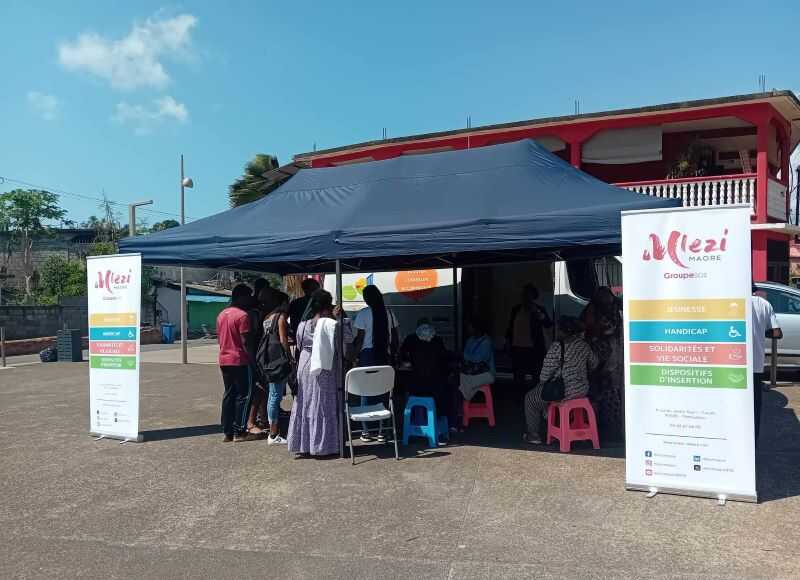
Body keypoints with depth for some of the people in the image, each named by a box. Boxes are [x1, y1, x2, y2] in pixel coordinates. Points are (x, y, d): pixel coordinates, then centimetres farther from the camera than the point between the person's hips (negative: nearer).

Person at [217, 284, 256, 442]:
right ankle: (239, 432, 2)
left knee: (229, 395, 11)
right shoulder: (242, 315, -13)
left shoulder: (222, 314, 12)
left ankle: (228, 432, 13)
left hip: (224, 360, 8)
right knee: (243, 395, 1)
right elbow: (245, 342, -16)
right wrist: (252, 358, -9)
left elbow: (220, 338, 16)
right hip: (239, 361, -8)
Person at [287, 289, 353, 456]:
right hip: (325, 369, -5)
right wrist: (341, 318, -3)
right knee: (324, 406, 4)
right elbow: (348, 339, -5)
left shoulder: (302, 325, 3)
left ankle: (303, 444, 18)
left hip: (305, 368, 5)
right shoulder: (332, 324, -13)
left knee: (304, 405, 12)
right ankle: (322, 444, 8)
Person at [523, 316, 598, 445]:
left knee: (530, 398, 18)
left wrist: (542, 381, 2)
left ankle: (534, 436, 24)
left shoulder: (557, 347, -20)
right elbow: (593, 363, 15)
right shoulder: (584, 344, 2)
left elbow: (546, 373, -18)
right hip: (583, 390, 7)